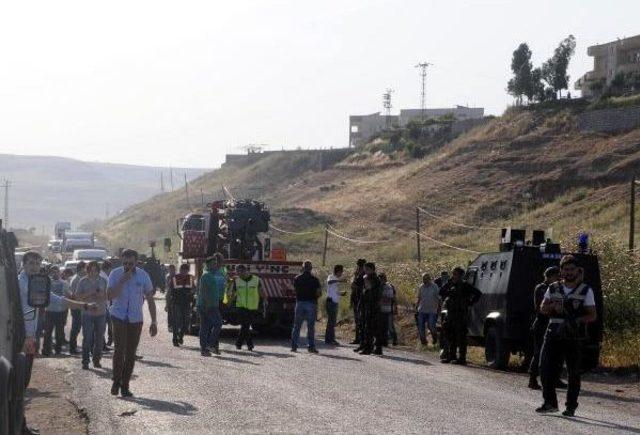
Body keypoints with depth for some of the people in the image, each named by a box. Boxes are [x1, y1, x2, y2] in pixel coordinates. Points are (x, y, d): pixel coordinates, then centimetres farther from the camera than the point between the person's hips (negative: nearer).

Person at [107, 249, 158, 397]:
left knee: (131, 353, 3)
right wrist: (122, 280, -24)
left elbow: (150, 299, 5)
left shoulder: (143, 276, -1)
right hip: (119, 317, -2)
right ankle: (116, 381, -2)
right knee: (119, 349, -16)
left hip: (136, 319, 2)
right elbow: (110, 295, -16)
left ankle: (125, 386, 13)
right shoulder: (115, 274, -4)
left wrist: (154, 322, 3)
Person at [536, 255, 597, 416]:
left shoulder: (586, 291, 3)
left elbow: (593, 315, 0)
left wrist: (578, 320, -18)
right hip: (553, 335, 3)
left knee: (573, 374, 0)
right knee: (546, 369, -2)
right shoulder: (553, 288, 12)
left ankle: (571, 407, 9)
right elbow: (543, 309, 10)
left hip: (574, 338, -3)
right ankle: (550, 403, 11)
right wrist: (553, 306, -12)